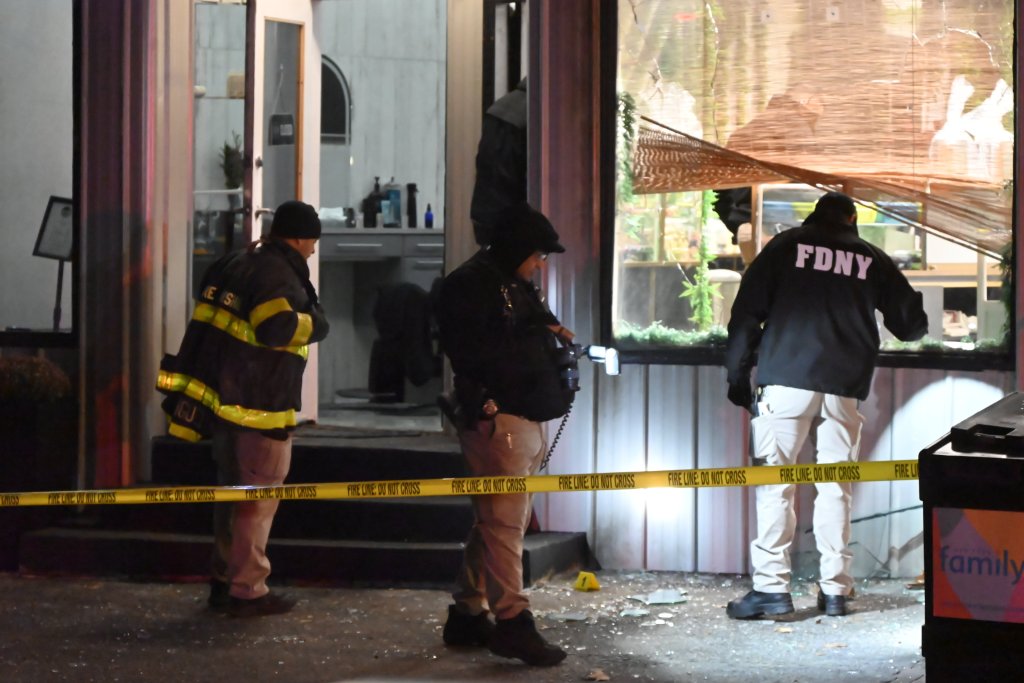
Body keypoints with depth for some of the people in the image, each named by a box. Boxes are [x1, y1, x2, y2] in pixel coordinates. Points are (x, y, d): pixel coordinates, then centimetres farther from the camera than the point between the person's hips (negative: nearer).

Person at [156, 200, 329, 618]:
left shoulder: (237, 264, 14)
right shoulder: (279, 278, -16)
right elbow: (278, 326, -30)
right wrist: (316, 324, -15)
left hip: (222, 401, 9)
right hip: (259, 409, -9)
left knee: (233, 490, 19)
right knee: (258, 499, -3)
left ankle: (224, 579, 26)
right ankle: (246, 591, -1)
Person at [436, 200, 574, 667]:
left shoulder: (515, 286, 21)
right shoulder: (469, 286, -10)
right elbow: (470, 352, -20)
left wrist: (554, 339, 4)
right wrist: (536, 339, -16)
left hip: (525, 418, 10)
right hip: (496, 417, -10)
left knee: (495, 520, 13)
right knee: (505, 519, -11)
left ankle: (468, 614, 20)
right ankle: (512, 622, -12)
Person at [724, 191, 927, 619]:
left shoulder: (786, 246, 8)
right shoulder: (872, 259, 12)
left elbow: (747, 311, 2)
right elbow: (911, 324, 17)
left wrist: (738, 374, 7)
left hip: (787, 379, -2)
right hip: (844, 387, 2)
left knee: (774, 483, -1)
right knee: (836, 487, 7)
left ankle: (771, 587, -7)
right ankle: (835, 590, 7)